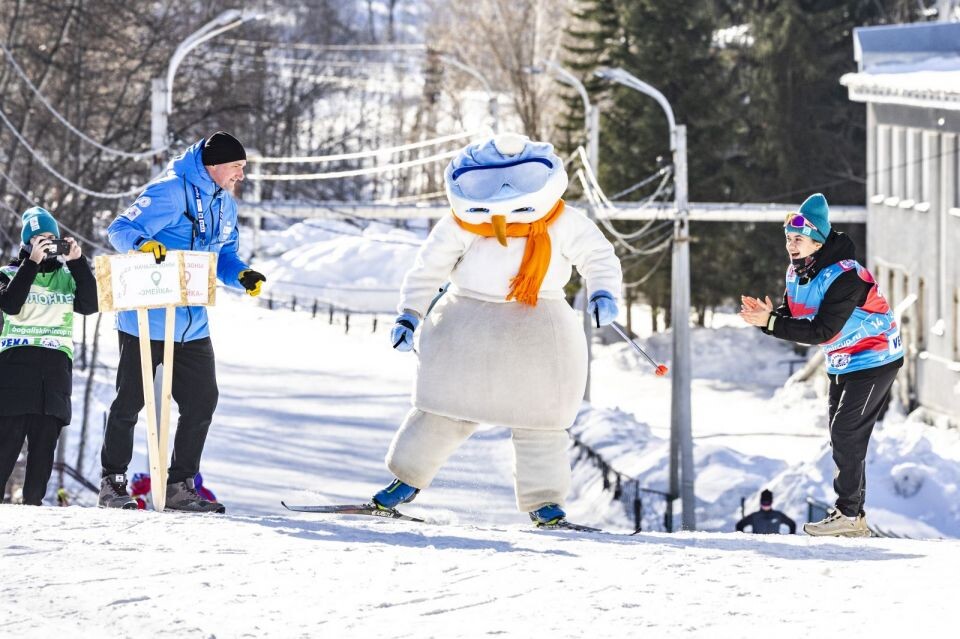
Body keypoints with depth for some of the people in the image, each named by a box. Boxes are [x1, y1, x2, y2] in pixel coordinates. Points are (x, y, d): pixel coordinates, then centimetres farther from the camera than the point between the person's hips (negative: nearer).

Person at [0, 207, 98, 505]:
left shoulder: (68, 276, 18)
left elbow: (89, 305, 2)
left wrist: (77, 262, -3)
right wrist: (32, 262, -12)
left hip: (56, 367, 3)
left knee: (45, 441, 0)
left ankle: (33, 502, 2)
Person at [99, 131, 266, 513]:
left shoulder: (225, 204, 10)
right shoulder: (171, 192, -16)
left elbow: (223, 256, 19)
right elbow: (121, 229, -19)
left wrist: (243, 276, -2)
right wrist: (143, 244, -41)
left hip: (192, 326, 8)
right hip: (147, 320, -8)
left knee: (202, 401, 5)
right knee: (130, 402, 2)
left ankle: (180, 486, 14)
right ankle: (112, 484, 13)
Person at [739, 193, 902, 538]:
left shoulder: (844, 277, -29)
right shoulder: (797, 273, -1)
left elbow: (821, 331, -33)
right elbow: (791, 317, -2)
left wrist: (771, 323, -36)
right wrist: (765, 316, -24)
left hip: (873, 359, -9)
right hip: (842, 363, 9)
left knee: (847, 432, -13)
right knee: (842, 434, 10)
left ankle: (848, 514, -8)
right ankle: (852, 519, 15)